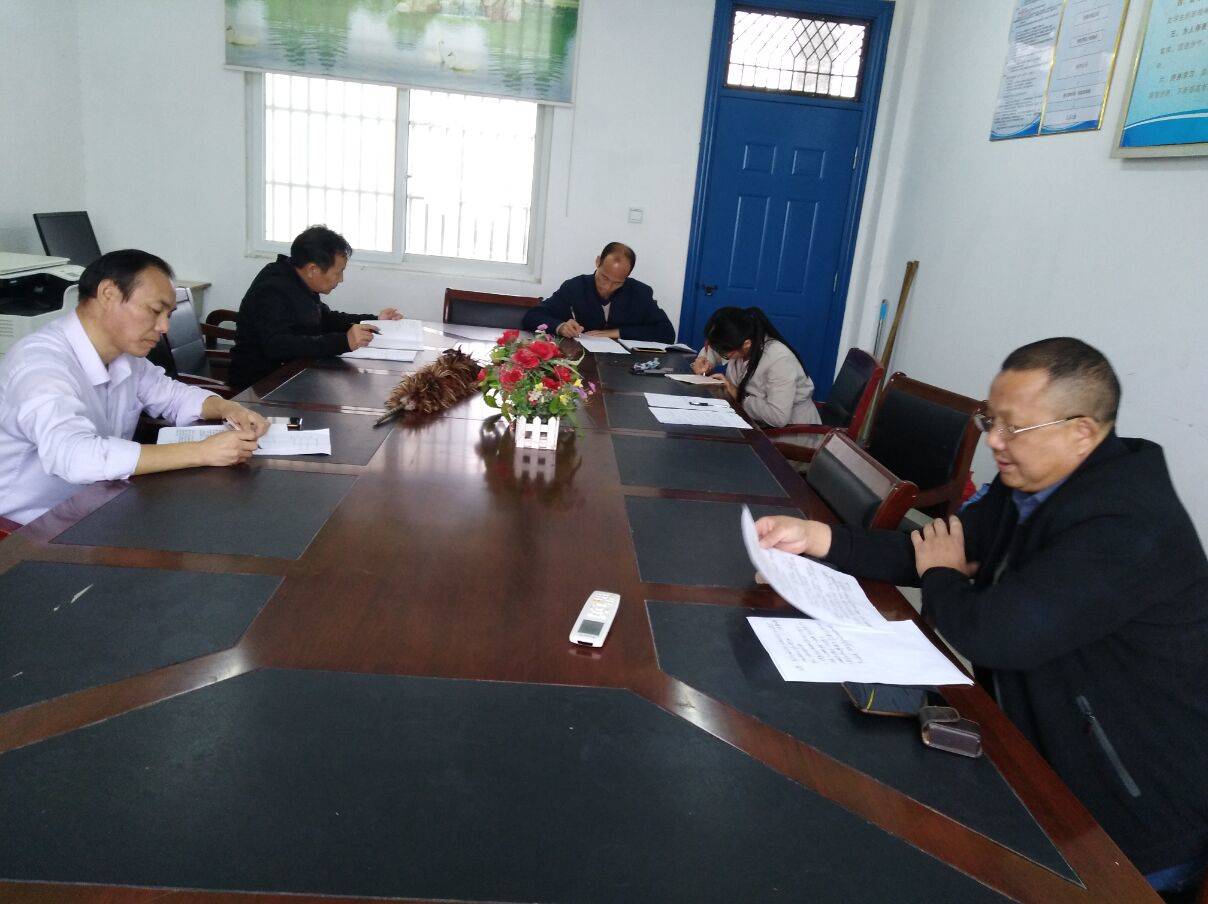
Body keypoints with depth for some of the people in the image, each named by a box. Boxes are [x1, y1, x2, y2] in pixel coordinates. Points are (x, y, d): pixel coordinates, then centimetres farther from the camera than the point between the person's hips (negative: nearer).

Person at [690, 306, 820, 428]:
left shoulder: (779, 360, -30)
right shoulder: (738, 344, -8)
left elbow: (778, 417, -37)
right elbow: (713, 348, 16)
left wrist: (738, 395, -26)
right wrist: (704, 360, -6)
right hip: (757, 423, 7)